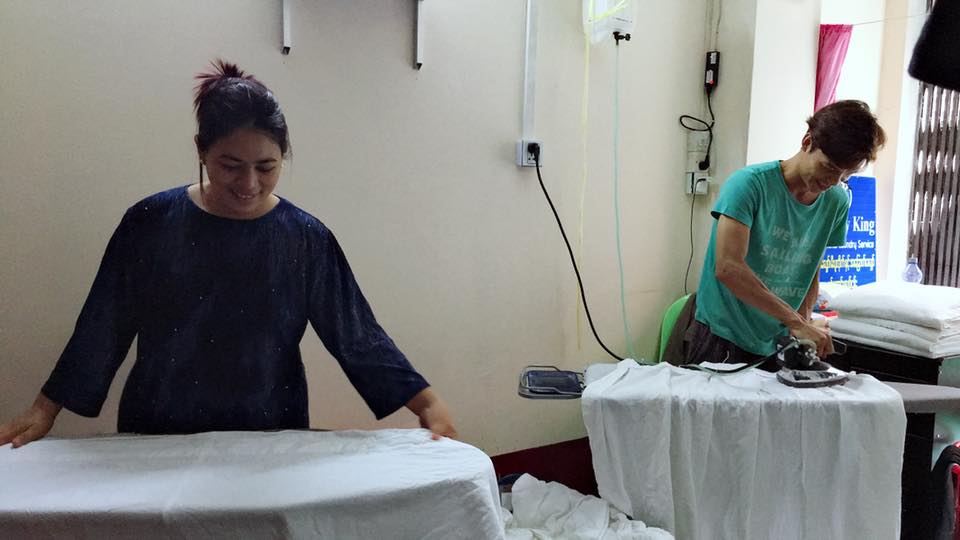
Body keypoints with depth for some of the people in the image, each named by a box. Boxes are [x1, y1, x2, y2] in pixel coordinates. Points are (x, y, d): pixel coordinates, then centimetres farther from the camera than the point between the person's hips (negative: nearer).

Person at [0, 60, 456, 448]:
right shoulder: (149, 223, -8)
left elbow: (357, 336, -11)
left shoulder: (306, 239, -9)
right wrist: (45, 409, 0)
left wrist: (426, 402, -18)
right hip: (156, 436, 1)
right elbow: (100, 331, 0)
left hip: (271, 440, 0)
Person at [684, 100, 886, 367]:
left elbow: (811, 271, 12)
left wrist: (805, 319, -7)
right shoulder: (750, 183, -16)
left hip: (777, 345, 5)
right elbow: (728, 268, -26)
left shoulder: (837, 202, 3)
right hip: (721, 338, -5)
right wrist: (795, 321, -26)